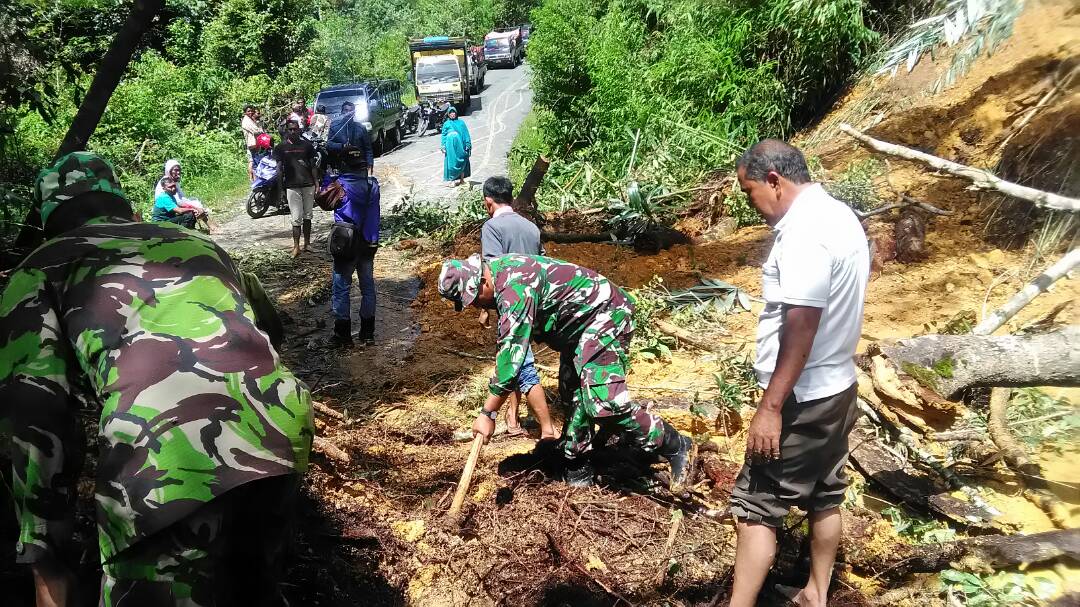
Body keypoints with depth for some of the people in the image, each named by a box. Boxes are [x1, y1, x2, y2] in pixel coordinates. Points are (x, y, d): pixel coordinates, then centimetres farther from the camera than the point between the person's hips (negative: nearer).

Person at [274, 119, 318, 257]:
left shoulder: (307, 145, 7)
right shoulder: (281, 147, 5)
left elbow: (313, 166, 11)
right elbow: (279, 168, 6)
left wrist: (316, 184, 6)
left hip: (308, 185, 2)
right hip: (292, 186, -2)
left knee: (308, 216, 9)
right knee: (296, 218, -5)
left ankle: (307, 243, 19)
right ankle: (296, 246, -4)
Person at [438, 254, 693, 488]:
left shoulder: (514, 289, -27)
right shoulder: (497, 270, 3)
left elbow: (511, 354, -30)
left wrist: (487, 413, -24)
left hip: (604, 314, -11)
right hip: (580, 324, 11)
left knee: (603, 402, -19)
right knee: (574, 395, 13)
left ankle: (675, 446, -5)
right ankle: (578, 470, 24)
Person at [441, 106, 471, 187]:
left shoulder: (461, 122, 13)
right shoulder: (446, 124, 14)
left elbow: (466, 134, 8)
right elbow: (443, 136, 11)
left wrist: (468, 145, -1)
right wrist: (443, 147, 0)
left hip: (460, 145, 0)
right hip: (450, 146, 0)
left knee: (462, 162, 4)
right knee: (452, 162, -3)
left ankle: (462, 180, 13)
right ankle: (452, 180, -1)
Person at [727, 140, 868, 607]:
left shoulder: (804, 228, -21)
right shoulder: (840, 216, 9)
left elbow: (802, 322, -27)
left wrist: (771, 407, -25)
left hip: (803, 399, -10)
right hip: (836, 388, 10)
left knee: (757, 506, -2)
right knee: (825, 496, 19)